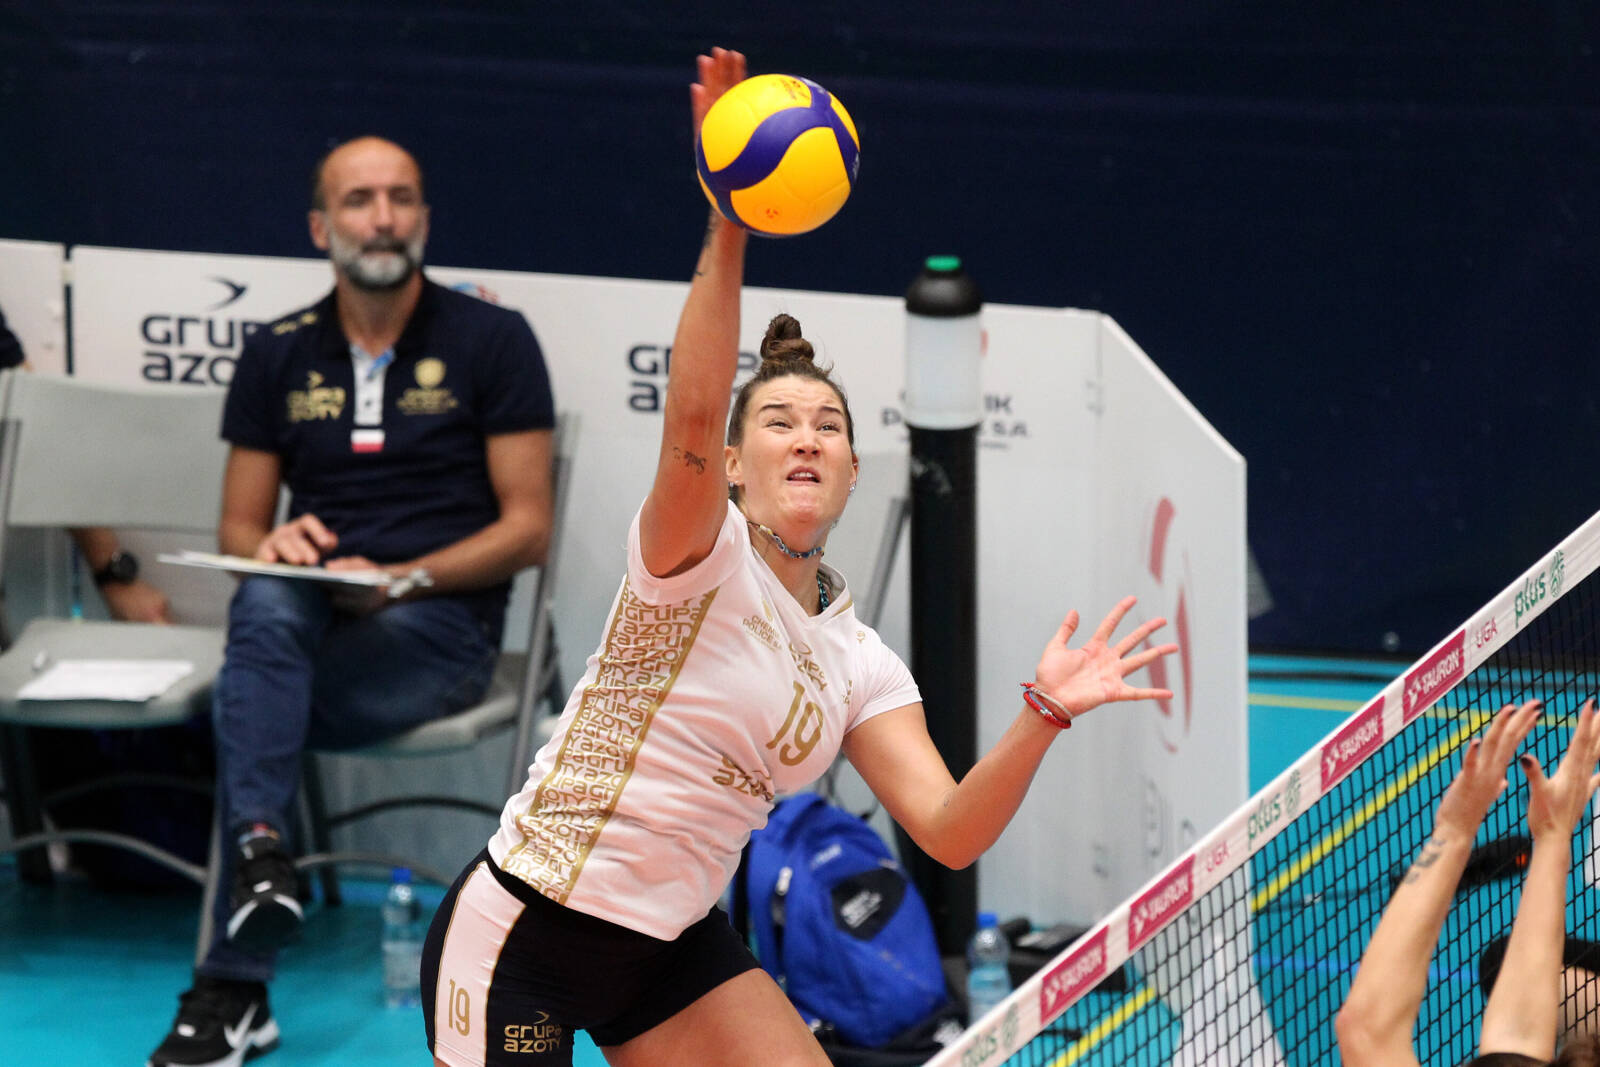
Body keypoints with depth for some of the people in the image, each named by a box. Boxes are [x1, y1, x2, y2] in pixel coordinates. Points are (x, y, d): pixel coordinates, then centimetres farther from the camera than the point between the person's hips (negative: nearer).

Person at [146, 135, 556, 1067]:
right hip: (312, 618, 3)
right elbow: (239, 526, 16)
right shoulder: (279, 357, 14)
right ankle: (261, 851, -49)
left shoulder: (491, 340, 4)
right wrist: (273, 546, -11)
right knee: (264, 605, -36)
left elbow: (528, 529, 0)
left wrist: (401, 578, -15)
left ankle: (233, 987, -29)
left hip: (441, 623, -3)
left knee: (244, 702, -31)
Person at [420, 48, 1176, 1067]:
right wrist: (729, 231, -46)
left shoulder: (859, 665, 6)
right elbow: (692, 417, -34)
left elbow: (948, 830, -6)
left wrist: (1043, 717, -22)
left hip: (672, 948, 6)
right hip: (520, 935, -6)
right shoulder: (702, 554, -12)